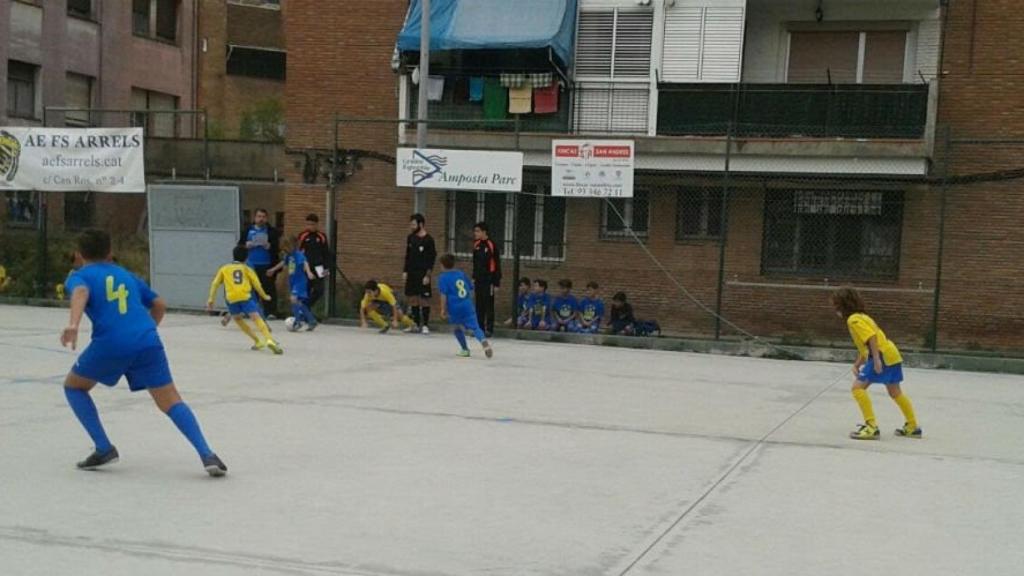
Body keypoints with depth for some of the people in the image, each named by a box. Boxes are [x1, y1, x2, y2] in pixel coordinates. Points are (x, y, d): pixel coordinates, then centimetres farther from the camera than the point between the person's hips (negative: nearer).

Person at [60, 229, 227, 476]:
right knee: (171, 402, 2)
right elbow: (159, 305, 29)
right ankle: (207, 455, -17)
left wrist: (73, 324, -28)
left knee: (73, 386, 23)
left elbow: (80, 292, -10)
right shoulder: (126, 275, 29)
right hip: (147, 341, 3)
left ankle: (104, 449, 14)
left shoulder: (79, 276, 15)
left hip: (110, 344, -3)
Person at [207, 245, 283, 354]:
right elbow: (256, 284, 12)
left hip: (232, 299, 2)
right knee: (257, 318, -14)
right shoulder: (246, 269, 19)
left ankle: (257, 341, 19)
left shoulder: (224, 268, 23)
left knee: (238, 319, 24)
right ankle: (269, 340, -37)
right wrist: (264, 296, 26)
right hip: (246, 297, -2)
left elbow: (215, 283, 15)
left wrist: (211, 299, 15)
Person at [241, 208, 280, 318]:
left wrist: (269, 246, -19)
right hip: (251, 265, 2)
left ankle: (270, 312, -1)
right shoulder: (247, 231, 11)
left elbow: (277, 247, -2)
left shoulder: (272, 232, 4)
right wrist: (247, 245, -9)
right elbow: (240, 245, 11)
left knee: (268, 288, -4)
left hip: (266, 265, -2)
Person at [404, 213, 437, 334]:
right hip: (411, 273, 6)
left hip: (423, 274, -6)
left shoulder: (429, 240, -8)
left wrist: (428, 275, -15)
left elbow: (432, 258, -10)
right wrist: (405, 271, 9)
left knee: (424, 299, -4)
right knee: (413, 298, 7)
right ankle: (416, 324, 15)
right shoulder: (411, 238, 10)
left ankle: (425, 325, 1)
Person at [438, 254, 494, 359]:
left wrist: (443, 309, -4)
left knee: (457, 327, 22)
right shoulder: (462, 274, 15)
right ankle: (483, 340, -36)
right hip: (468, 305, 2)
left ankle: (465, 349, 26)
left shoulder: (443, 277, 2)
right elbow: (471, 288, 21)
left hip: (454, 307, -2)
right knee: (475, 327, -7)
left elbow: (443, 294, -8)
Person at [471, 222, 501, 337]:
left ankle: (489, 329, 1)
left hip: (488, 281, -7)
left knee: (489, 306, -3)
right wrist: (474, 278, 18)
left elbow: (497, 266, -11)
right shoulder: (476, 245, 8)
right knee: (479, 306, 9)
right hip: (478, 280, 7)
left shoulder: (492, 246, -13)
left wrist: (496, 283, -12)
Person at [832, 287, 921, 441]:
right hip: (892, 355, 10)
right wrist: (857, 364, 11)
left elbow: (871, 337, -23)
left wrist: (876, 360, -27)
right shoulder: (861, 317, 20)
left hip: (883, 356, -10)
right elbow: (864, 347, 19)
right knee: (895, 393, 23)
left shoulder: (854, 319, -10)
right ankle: (912, 427, 35)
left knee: (858, 387, -11)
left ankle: (871, 426, -14)